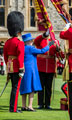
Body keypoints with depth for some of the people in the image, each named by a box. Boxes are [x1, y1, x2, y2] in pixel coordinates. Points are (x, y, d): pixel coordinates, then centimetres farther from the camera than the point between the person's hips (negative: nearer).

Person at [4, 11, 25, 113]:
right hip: (17, 67, -7)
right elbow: (20, 57, -18)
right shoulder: (20, 42, -13)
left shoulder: (7, 42, 10)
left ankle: (12, 107, 19)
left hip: (10, 66, 7)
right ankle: (13, 108, -5)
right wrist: (21, 70, -18)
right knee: (16, 88, -4)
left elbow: (5, 56, 16)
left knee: (14, 88, 16)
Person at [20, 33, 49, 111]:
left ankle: (23, 106, 10)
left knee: (24, 89, 10)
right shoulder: (30, 48, -12)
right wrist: (49, 45, -1)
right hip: (30, 70, -8)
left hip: (23, 70, 8)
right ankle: (30, 106, -12)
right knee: (32, 88, -7)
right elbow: (42, 51, -13)